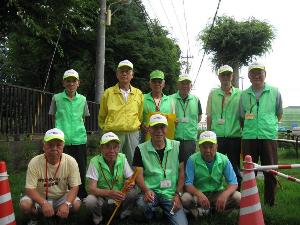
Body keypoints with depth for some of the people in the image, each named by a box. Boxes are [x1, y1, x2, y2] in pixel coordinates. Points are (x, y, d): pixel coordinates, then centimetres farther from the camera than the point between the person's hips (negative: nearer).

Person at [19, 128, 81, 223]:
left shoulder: (70, 162, -18)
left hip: (61, 197, 1)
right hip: (40, 198, -1)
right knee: (25, 205, -29)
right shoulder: (34, 162, -20)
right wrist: (44, 203, -38)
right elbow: (30, 189, -20)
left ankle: (61, 217, 9)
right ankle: (34, 218, 8)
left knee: (76, 204, -26)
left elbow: (74, 187, -15)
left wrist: (66, 204, -34)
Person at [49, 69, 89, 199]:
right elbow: (54, 118, 10)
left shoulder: (82, 99, 6)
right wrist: (61, 129, 2)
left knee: (81, 169, 7)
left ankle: (82, 196, 22)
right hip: (62, 140, -1)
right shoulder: (56, 98, 2)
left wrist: (78, 129, 8)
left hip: (79, 140, 2)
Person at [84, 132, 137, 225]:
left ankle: (125, 214, 6)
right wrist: (109, 193, -41)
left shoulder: (122, 158, -8)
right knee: (90, 200, -32)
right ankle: (97, 217, 3)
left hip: (120, 198, 2)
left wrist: (130, 184, -33)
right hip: (101, 199, -2)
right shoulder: (95, 161, -16)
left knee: (133, 193, -27)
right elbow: (91, 188, -22)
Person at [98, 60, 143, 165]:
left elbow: (141, 116, 14)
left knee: (133, 163, 7)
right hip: (113, 133, -2)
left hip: (133, 134, 2)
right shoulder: (108, 93, 5)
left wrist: (136, 128, 5)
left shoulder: (138, 93, 10)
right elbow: (101, 117, 12)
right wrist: (106, 129, 5)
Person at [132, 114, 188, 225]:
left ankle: (166, 213, 17)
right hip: (151, 192, -1)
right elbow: (139, 175, -5)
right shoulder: (141, 149, -1)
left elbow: (181, 172, 5)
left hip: (171, 194, 1)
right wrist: (146, 190, -24)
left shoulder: (176, 146, 4)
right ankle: (150, 212, 4)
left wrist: (177, 194, -5)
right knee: (142, 204, -34)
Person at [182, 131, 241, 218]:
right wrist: (199, 194, -38)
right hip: (198, 193, -2)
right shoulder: (192, 160, -13)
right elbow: (188, 184, -17)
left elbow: (233, 183, -11)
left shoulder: (224, 160, -9)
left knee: (239, 198, -23)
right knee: (185, 199, -33)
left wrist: (224, 195, -34)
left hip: (217, 193, 2)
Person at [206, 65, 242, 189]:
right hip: (217, 137, 1)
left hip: (234, 136, -1)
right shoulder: (213, 94, 8)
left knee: (235, 168, 8)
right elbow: (209, 116, 10)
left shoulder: (240, 94, 3)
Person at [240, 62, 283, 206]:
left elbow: (279, 114, 14)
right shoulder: (244, 94, 6)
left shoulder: (274, 92, 3)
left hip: (269, 136, -1)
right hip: (249, 137, 1)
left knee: (270, 171, 3)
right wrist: (249, 128, 10)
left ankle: (270, 203, 15)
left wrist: (270, 125, 11)